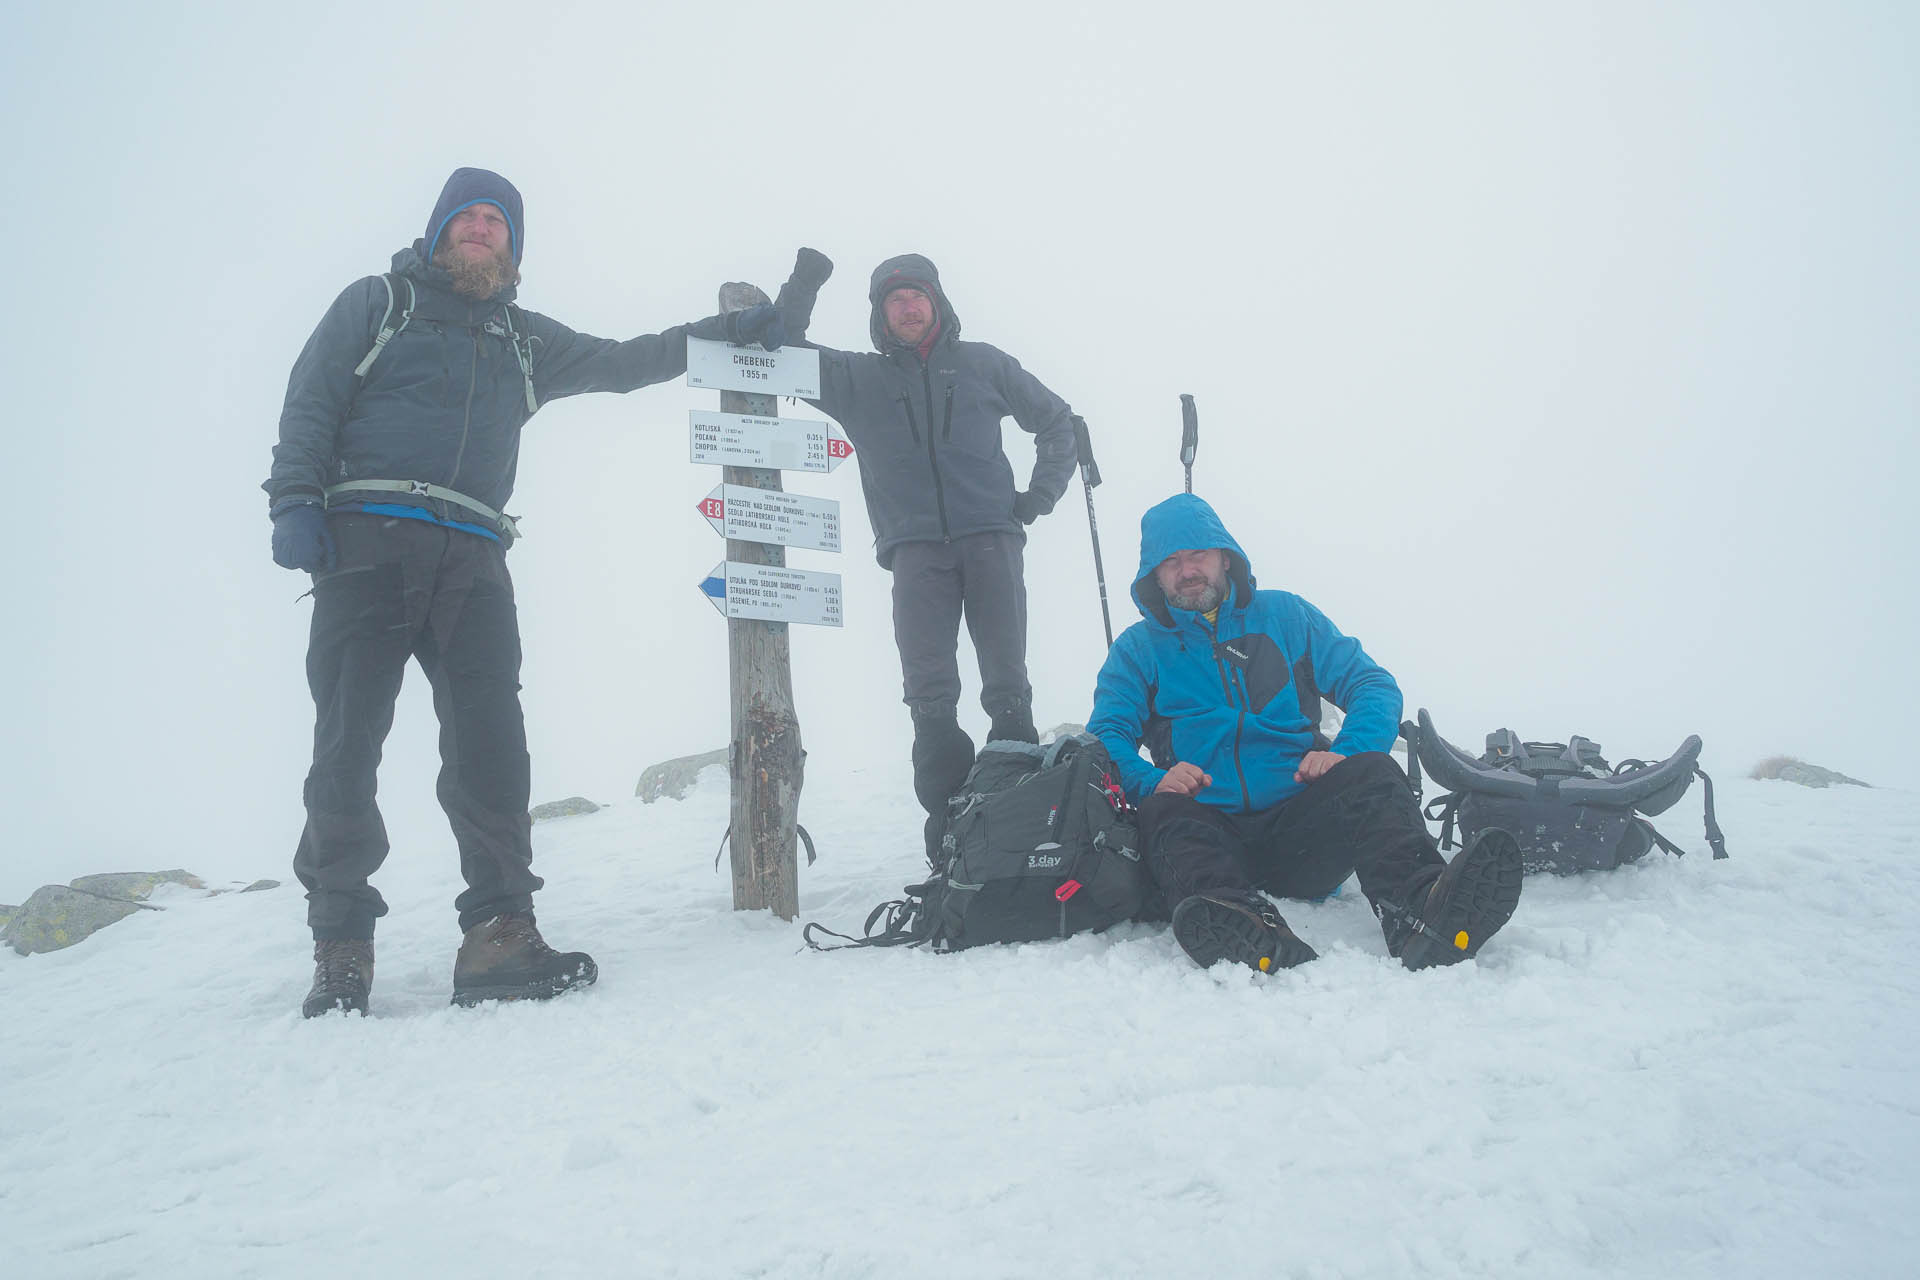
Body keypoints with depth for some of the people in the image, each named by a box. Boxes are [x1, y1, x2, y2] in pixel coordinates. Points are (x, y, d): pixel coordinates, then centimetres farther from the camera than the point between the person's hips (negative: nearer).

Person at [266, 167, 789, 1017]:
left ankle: (499, 937, -7)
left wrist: (720, 334, 19)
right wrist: (294, 501, -7)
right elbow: (310, 403, 8)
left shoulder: (525, 341, 27)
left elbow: (621, 364, 27)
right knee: (348, 742, -9)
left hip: (472, 561, 3)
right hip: (367, 541, -3)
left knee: (490, 746, -8)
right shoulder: (377, 302, 17)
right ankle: (341, 948, -1)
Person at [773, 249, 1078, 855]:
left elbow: (1055, 419, 23)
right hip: (916, 548, 0)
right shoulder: (857, 378, 17)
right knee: (929, 694, -9)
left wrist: (1041, 495, 11)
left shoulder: (982, 364, 16)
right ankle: (947, 814, -6)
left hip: (991, 537, 0)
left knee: (1009, 687, -5)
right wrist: (802, 288, 0)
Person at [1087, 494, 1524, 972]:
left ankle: (1417, 914, -53)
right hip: (1209, 828, -1)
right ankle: (1239, 926, -62)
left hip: (1299, 828, 1)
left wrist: (1346, 753, -11)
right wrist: (1154, 781, -19)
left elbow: (1373, 686, 11)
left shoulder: (1285, 615, 18)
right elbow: (1106, 736, 5)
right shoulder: (1138, 647, 16)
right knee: (1163, 814, -32)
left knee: (1372, 771, -26)